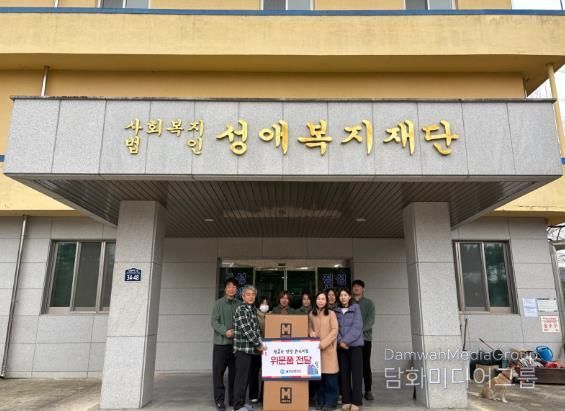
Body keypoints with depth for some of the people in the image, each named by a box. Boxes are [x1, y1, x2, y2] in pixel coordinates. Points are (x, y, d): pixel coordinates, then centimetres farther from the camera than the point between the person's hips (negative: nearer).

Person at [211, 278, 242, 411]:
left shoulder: (240, 304, 4)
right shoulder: (219, 303, -2)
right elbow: (214, 322, -7)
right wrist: (225, 331, -20)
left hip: (236, 343, 2)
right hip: (221, 342, -2)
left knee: (234, 372, 11)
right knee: (218, 372, 3)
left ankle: (233, 398, 23)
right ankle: (219, 399, 14)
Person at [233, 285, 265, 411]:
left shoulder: (253, 309, 12)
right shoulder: (241, 310, -14)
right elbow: (246, 330, -20)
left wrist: (260, 342, 7)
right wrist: (258, 344, -14)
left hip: (250, 348, 8)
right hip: (243, 348, -8)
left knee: (246, 376, 15)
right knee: (241, 377, -2)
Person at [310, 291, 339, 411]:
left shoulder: (331, 314, -5)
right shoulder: (311, 314, 7)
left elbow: (334, 331, -9)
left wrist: (323, 343, -15)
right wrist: (311, 333, -5)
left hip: (329, 347, -3)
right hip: (316, 348, 4)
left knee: (330, 376, -2)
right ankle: (321, 401, 19)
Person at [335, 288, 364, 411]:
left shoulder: (356, 308, 0)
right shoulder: (336, 311, 10)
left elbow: (357, 327, -9)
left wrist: (346, 340, -14)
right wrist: (340, 341, -11)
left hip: (355, 345, -3)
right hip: (341, 346, 3)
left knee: (356, 373, -3)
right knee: (344, 373, 5)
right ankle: (346, 400, 14)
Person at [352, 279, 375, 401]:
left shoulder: (369, 303, 6)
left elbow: (370, 320, -5)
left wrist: (360, 329, -19)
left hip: (365, 337, 0)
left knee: (366, 365, 4)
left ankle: (368, 391, 15)